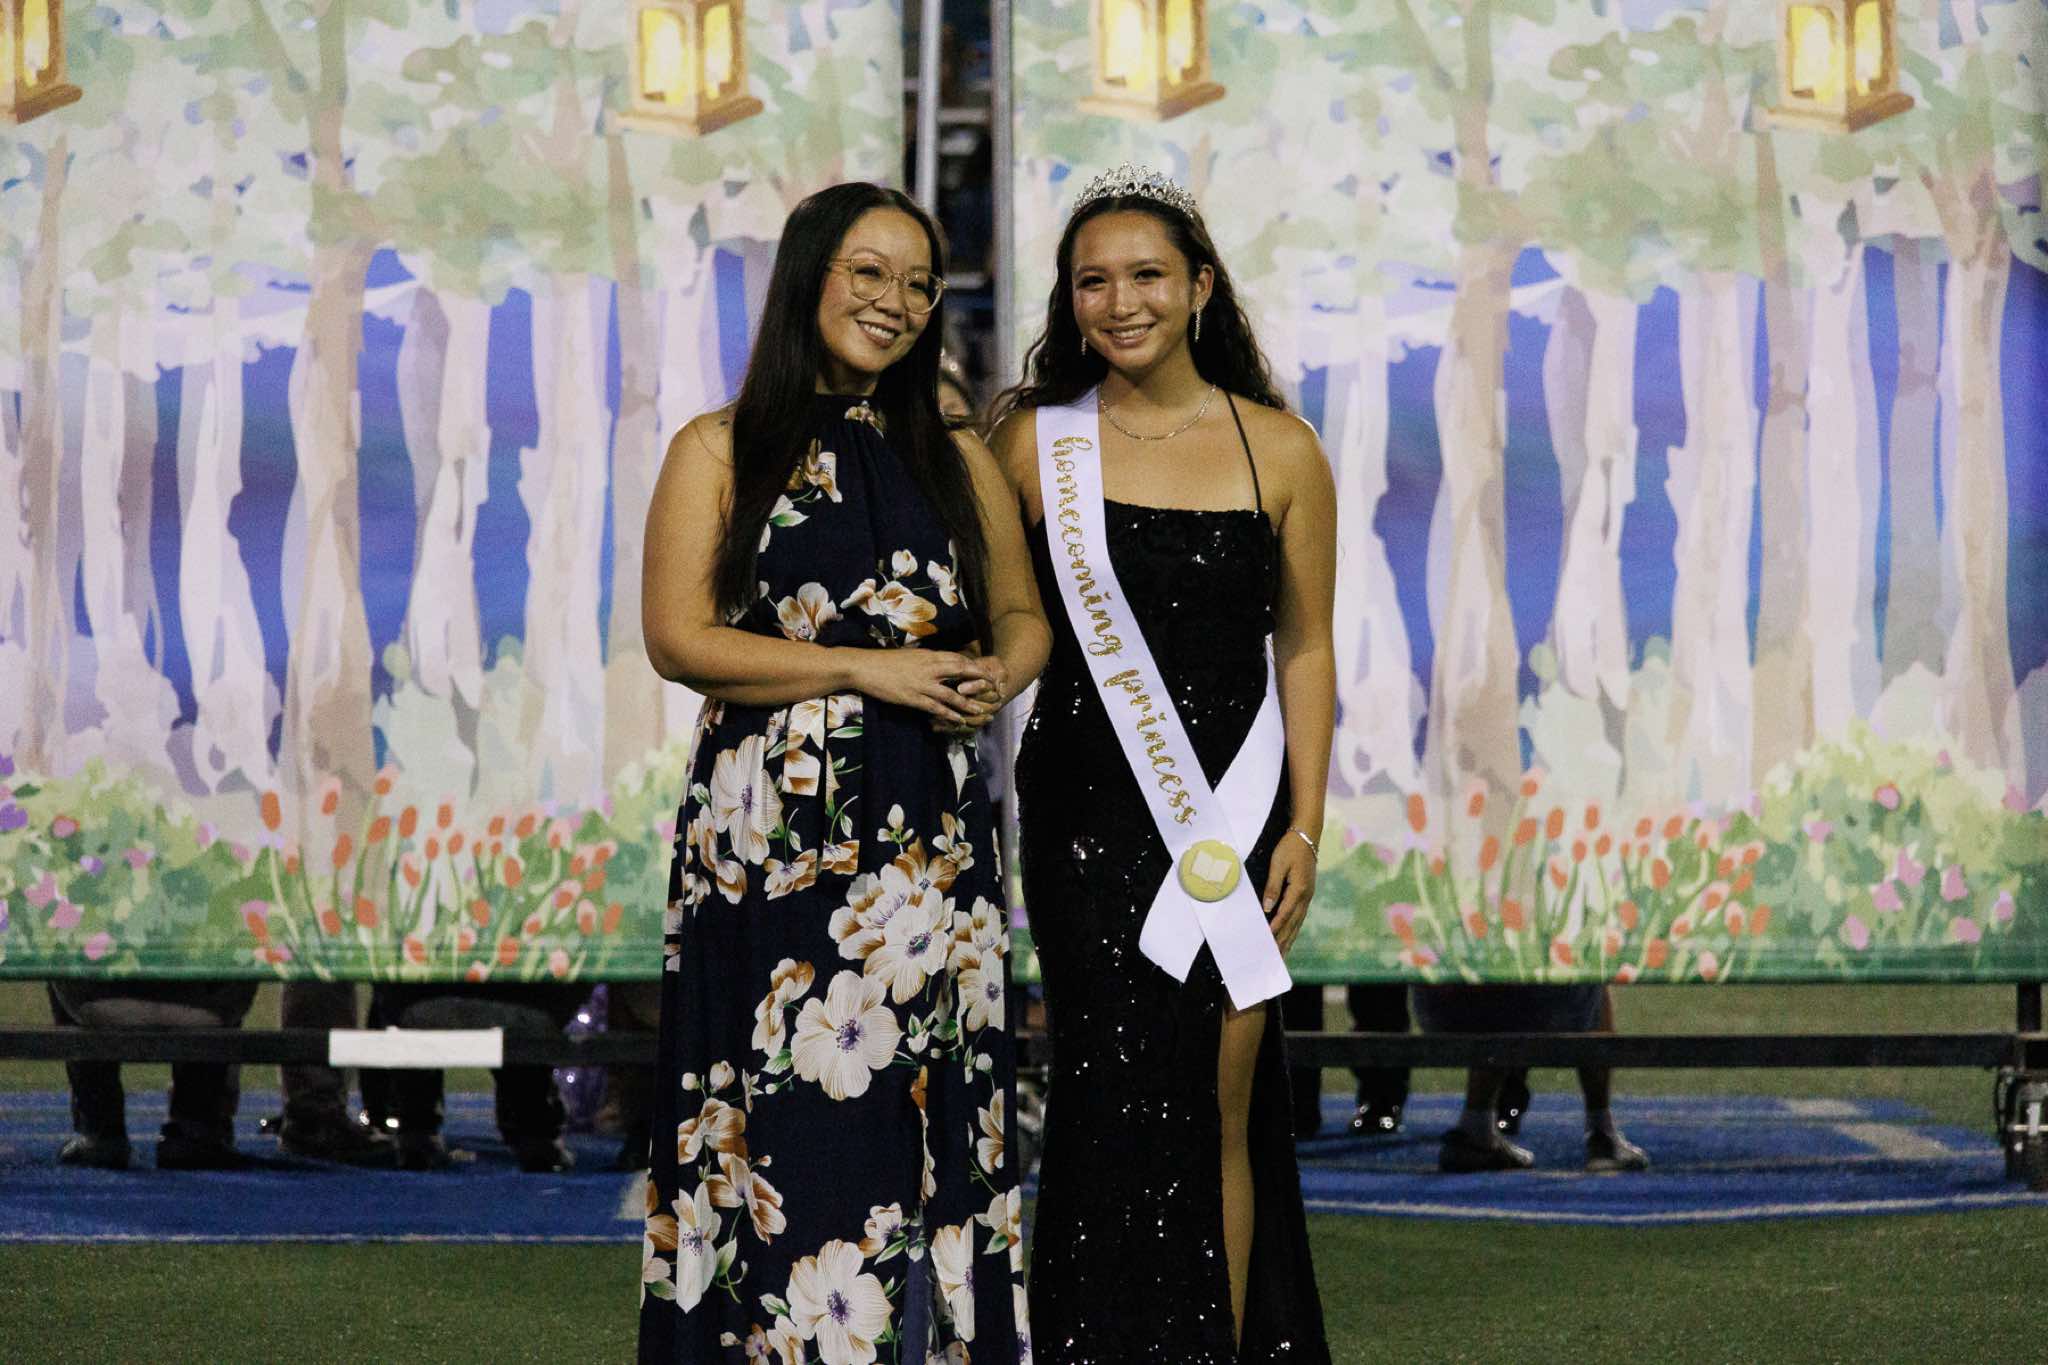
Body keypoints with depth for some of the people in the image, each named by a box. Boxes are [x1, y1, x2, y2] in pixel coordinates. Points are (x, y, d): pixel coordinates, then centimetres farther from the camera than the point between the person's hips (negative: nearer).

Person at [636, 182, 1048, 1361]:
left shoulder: (958, 459, 14)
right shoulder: (721, 453, 3)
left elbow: (1023, 615, 21)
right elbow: (679, 638, -5)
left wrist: (1004, 672, -4)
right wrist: (871, 670, -12)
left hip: (930, 836, 3)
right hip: (774, 836, -3)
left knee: (927, 1119, 0)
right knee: (797, 1126, -5)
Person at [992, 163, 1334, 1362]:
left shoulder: (1279, 450, 2)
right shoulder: (1034, 443, 2)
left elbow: (1307, 649, 5)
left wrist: (1304, 826, 0)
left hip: (1232, 807, 0)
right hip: (1086, 811, 0)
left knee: (1216, 1112, 0)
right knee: (1115, 1107, 0)